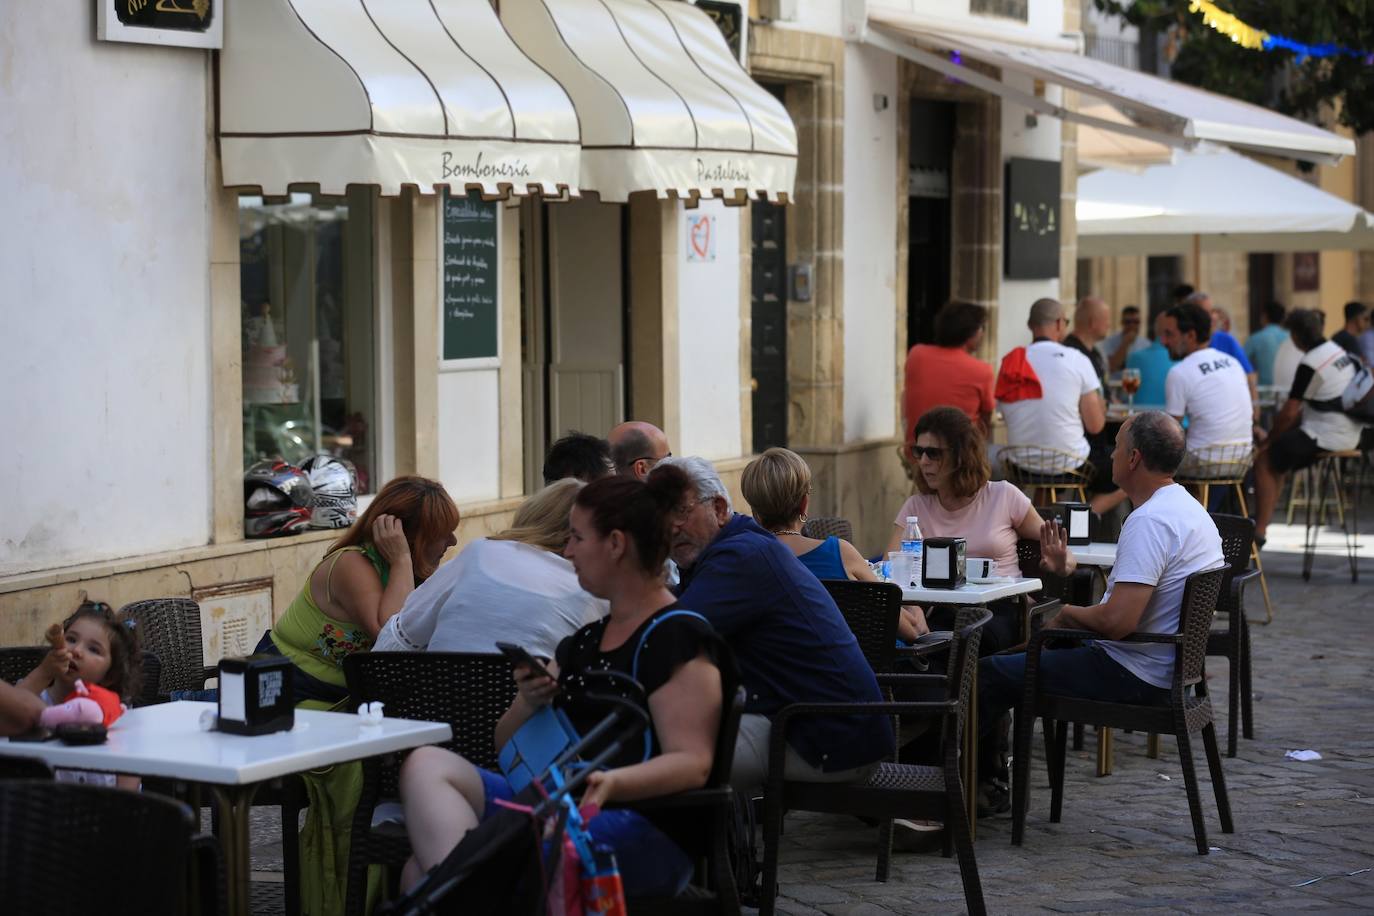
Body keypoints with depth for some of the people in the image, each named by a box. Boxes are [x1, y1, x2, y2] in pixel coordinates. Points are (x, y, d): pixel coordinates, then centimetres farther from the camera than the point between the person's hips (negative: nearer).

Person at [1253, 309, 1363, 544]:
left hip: (1327, 436, -10)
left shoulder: (1310, 364, -19)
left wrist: (1269, 440, 0)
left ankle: (1260, 531, -7)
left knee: (1264, 460, -4)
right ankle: (1264, 518, 22)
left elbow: (1289, 412, -16)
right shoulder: (1336, 350, 11)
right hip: (1348, 433, 10)